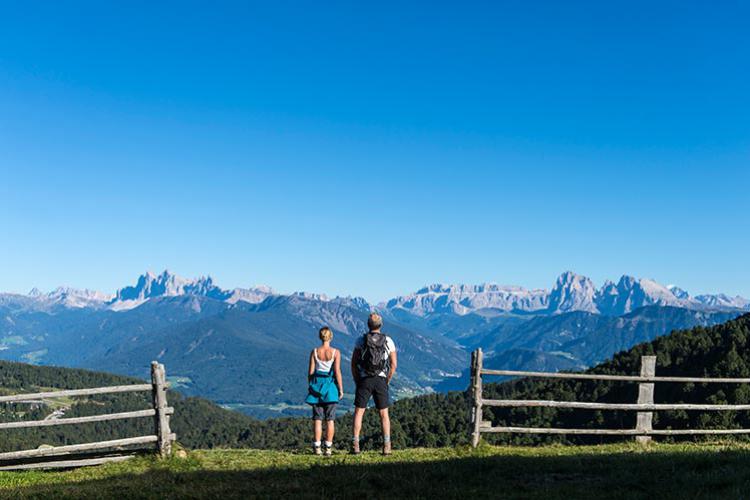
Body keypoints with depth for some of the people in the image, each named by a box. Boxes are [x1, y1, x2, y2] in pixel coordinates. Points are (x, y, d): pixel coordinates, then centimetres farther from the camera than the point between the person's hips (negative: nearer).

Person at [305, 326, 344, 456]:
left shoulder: (314, 352, -1)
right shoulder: (335, 352, -5)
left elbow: (310, 372, 0)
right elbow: (337, 372, -8)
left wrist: (310, 386, 11)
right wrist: (341, 388, -1)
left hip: (317, 383, 2)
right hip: (330, 385, -1)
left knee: (317, 419, 5)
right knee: (330, 419, 4)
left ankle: (317, 447, 4)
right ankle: (328, 448, 3)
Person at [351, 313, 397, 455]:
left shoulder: (361, 340, 0)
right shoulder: (388, 341, 3)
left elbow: (354, 363, -1)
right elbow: (394, 364, 1)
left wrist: (357, 382, 7)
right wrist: (387, 382, 10)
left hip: (364, 380, -1)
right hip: (381, 381, 1)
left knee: (358, 412, 6)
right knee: (384, 413, 9)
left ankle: (355, 445, -1)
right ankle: (386, 446, 1)